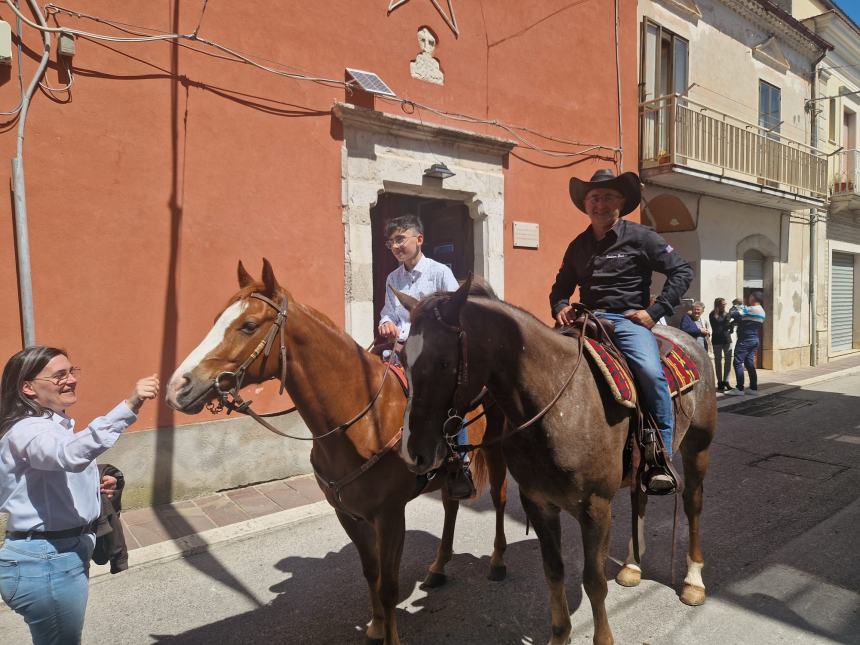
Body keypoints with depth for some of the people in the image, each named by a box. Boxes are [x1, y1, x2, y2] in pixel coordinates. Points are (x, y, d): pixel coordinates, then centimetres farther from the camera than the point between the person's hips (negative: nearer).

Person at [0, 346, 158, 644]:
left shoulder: (54, 424, 9)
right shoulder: (27, 431, -22)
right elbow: (72, 455, -46)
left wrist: (94, 486, 6)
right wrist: (129, 406, -57)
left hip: (66, 553, 10)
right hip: (46, 564, -10)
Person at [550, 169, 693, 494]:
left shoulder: (640, 237, 5)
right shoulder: (578, 245, 18)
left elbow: (682, 271, 3)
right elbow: (561, 287, 27)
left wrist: (655, 311, -8)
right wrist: (560, 307, 4)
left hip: (628, 320, -4)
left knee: (651, 372, -31)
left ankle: (662, 460, -16)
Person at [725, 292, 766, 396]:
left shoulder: (750, 309, -17)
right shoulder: (762, 311, 14)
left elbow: (733, 314, -20)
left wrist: (736, 307, 0)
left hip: (745, 340, -9)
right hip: (755, 339, 9)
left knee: (738, 362, -5)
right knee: (749, 363, 13)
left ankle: (739, 389, -7)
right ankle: (753, 388, 13)